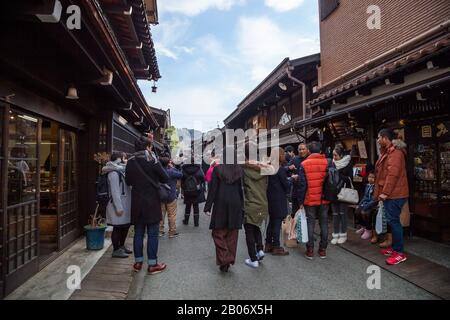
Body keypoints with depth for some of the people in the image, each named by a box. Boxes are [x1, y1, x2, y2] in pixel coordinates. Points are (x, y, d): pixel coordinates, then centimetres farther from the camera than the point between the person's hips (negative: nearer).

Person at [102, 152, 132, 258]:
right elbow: (115, 192, -21)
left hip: (125, 204, 10)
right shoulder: (113, 173, -16)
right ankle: (116, 250, 12)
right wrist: (118, 207, -23)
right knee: (118, 228, 0)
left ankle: (121, 246, 32)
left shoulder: (120, 171, 15)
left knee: (126, 226, 17)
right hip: (118, 205, -10)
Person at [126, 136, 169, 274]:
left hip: (137, 202, 4)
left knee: (138, 233, 14)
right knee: (153, 234, 4)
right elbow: (165, 179, -8)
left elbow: (128, 181, 10)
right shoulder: (152, 160, -11)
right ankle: (152, 264, 9)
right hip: (152, 202, -4)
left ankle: (138, 262, 22)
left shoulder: (130, 162, 1)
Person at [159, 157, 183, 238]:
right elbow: (180, 175, -9)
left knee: (161, 214, 13)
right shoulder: (171, 171, -17)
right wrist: (173, 167, -2)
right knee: (172, 215, 5)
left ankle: (160, 231, 19)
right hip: (171, 197, -5)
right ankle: (172, 232, 11)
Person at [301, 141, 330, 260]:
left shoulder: (304, 164, -8)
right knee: (324, 223, 11)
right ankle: (323, 250, 18)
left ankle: (310, 250, 9)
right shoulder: (328, 162, -2)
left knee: (310, 223, 6)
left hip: (310, 199, -2)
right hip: (324, 199, 2)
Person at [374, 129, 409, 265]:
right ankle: (395, 247, 26)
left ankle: (400, 253, 1)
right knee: (392, 221, 15)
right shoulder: (388, 152, 18)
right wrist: (382, 192, 18)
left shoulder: (395, 152, -15)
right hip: (389, 193, 10)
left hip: (394, 194, -10)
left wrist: (385, 192, -22)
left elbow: (393, 174, -23)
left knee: (393, 221, -7)